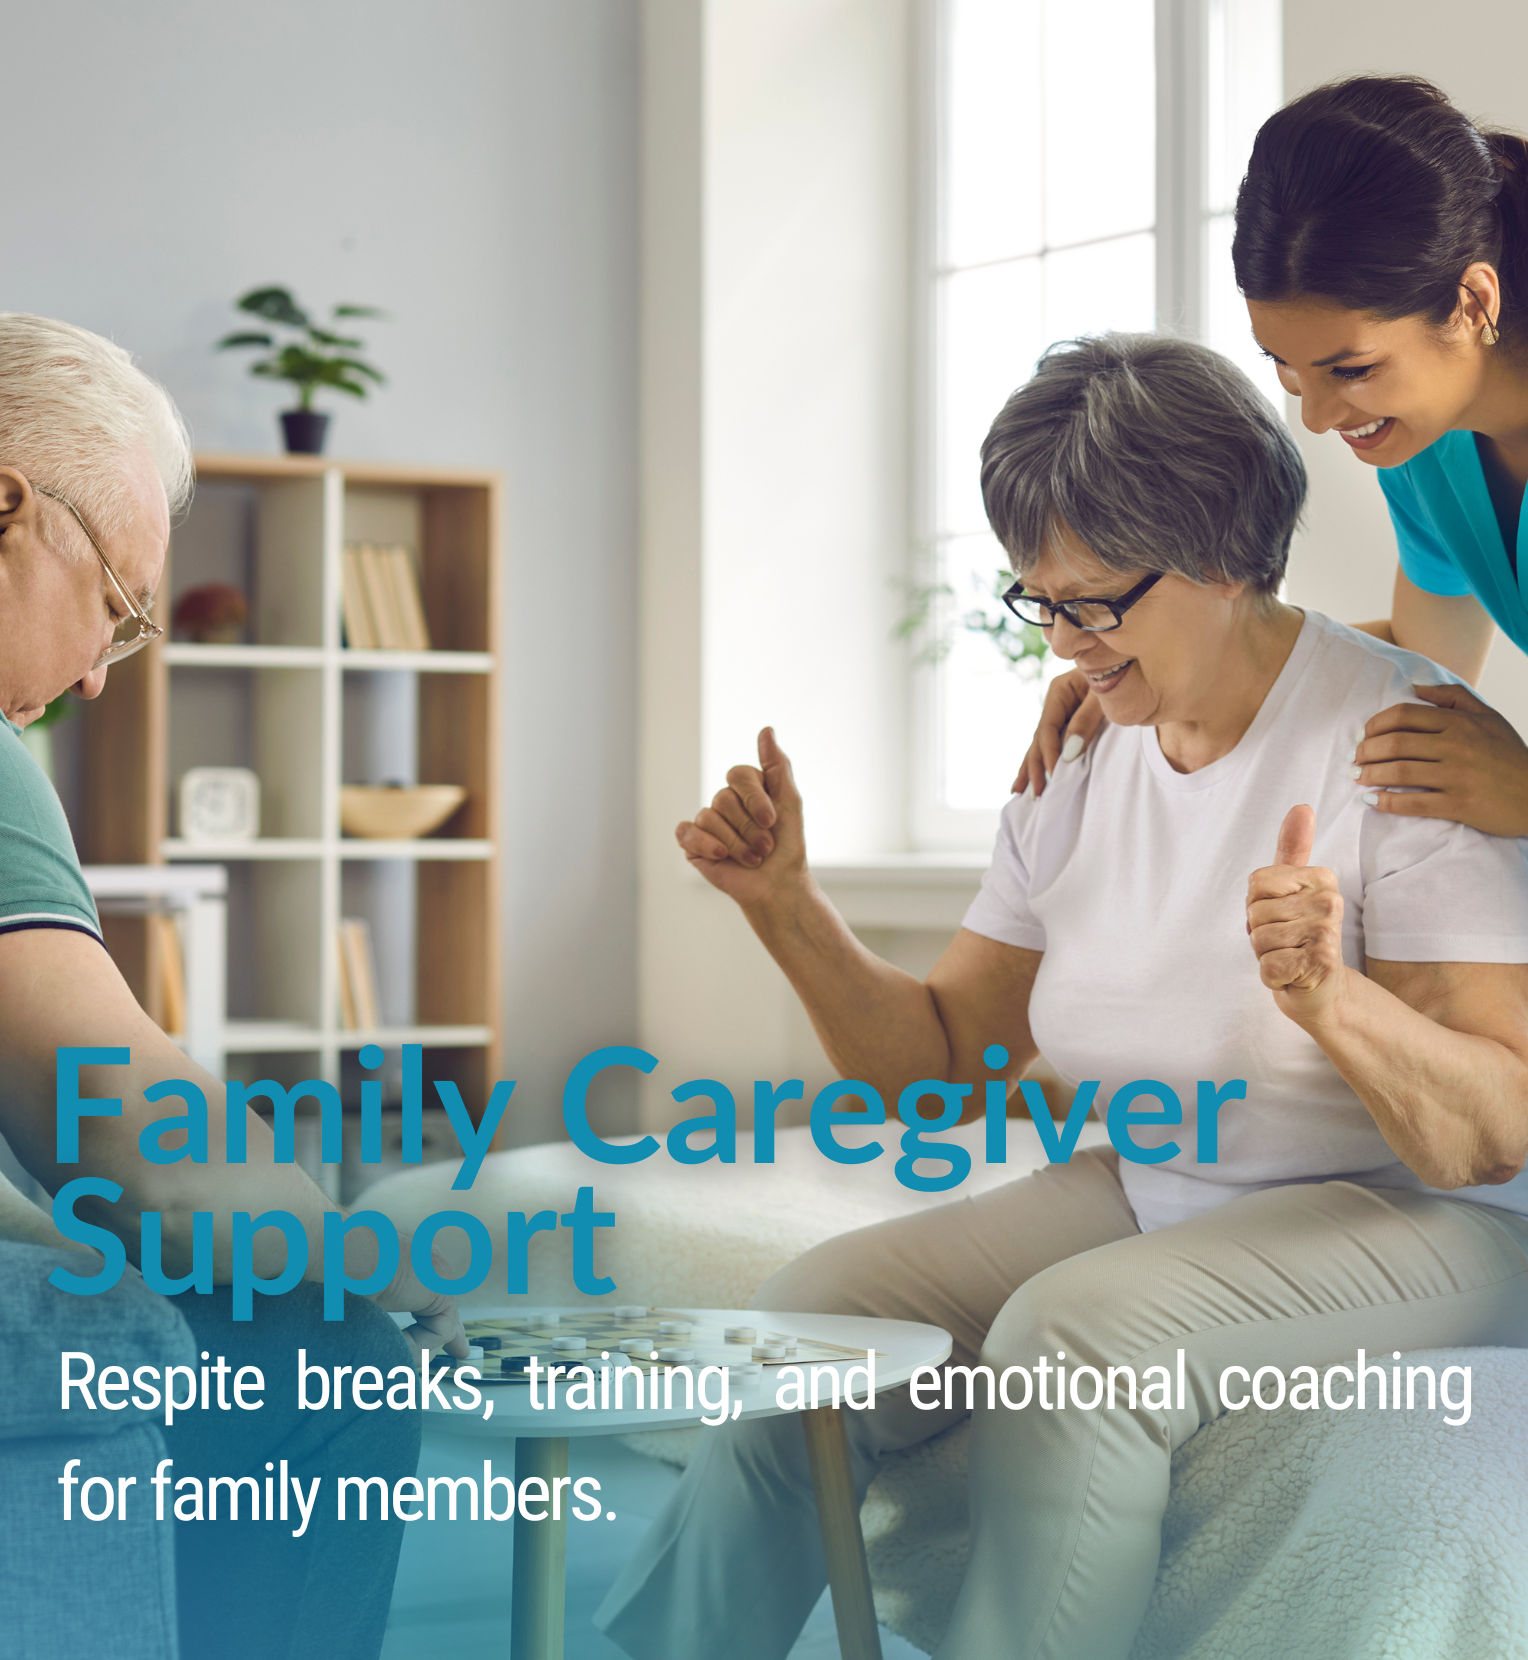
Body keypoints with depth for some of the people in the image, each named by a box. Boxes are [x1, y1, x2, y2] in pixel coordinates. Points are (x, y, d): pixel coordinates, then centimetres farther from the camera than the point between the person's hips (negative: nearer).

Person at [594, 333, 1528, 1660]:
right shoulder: (1080, 770, 5)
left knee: (1074, 1334, -32)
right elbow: (940, 1063, 10)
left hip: (1418, 1222, -6)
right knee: (822, 1311, -14)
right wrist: (785, 904, -4)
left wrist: (1331, 1001, -38)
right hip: (1148, 1197, 6)